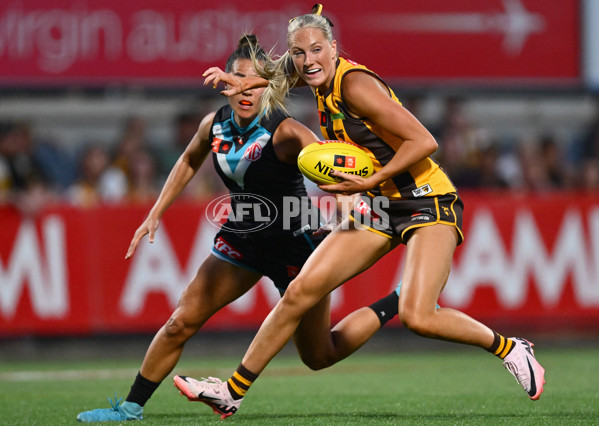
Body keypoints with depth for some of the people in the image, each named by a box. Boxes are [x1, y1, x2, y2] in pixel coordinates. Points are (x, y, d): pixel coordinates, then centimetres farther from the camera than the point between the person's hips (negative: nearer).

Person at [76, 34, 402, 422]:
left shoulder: (285, 133, -24)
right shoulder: (213, 126, -6)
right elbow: (189, 162, 16)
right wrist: (155, 214, 14)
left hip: (295, 244, -5)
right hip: (243, 240, 5)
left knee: (319, 356, 4)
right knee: (181, 322, -3)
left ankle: (397, 303, 24)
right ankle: (131, 407, 10)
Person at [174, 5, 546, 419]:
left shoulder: (355, 84, -20)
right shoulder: (325, 80, 5)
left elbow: (424, 141, -22)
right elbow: (289, 72, 32)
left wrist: (369, 181, -22)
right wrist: (248, 81, 21)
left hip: (428, 203, -8)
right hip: (380, 206, 8)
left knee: (417, 316, -25)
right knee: (301, 291, -1)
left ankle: (508, 348, 1)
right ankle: (233, 392, 6)